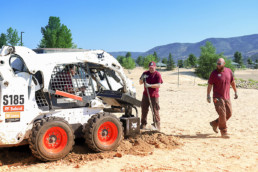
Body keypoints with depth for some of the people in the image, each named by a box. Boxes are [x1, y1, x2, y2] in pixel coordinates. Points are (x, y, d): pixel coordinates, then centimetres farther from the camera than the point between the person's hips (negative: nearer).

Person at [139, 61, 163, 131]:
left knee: (155, 110, -3)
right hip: (145, 94, 5)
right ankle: (143, 124, 18)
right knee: (144, 109, 8)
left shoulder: (157, 74, -5)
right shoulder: (145, 73, 9)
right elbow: (140, 83, 12)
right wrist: (142, 78, -10)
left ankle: (157, 125, 5)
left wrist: (150, 85, -27)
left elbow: (158, 85, -15)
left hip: (154, 95, -4)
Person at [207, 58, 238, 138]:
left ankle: (215, 123, 26)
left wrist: (235, 91, 21)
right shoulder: (214, 73, -8)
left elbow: (232, 82, 18)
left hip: (227, 97, 6)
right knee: (222, 114, -9)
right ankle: (224, 132, 3)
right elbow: (209, 85, -6)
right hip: (218, 98, -5)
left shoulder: (229, 71, 5)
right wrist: (208, 95, -13)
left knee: (229, 114, 8)